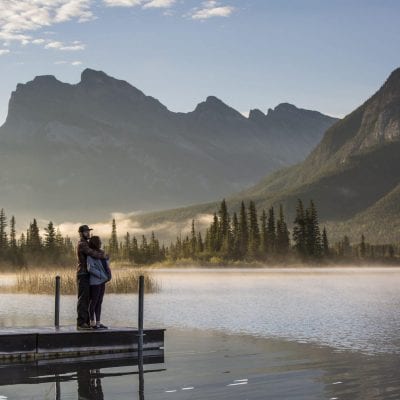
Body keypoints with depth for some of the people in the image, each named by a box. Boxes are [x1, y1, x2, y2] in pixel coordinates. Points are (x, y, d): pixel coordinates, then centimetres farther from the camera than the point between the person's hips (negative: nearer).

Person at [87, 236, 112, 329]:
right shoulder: (90, 255, -12)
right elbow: (90, 268, -21)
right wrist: (102, 276, -19)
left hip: (102, 281, 8)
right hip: (95, 281, -8)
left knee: (99, 302, 8)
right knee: (93, 302, -2)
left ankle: (98, 323, 11)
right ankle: (92, 323, 3)